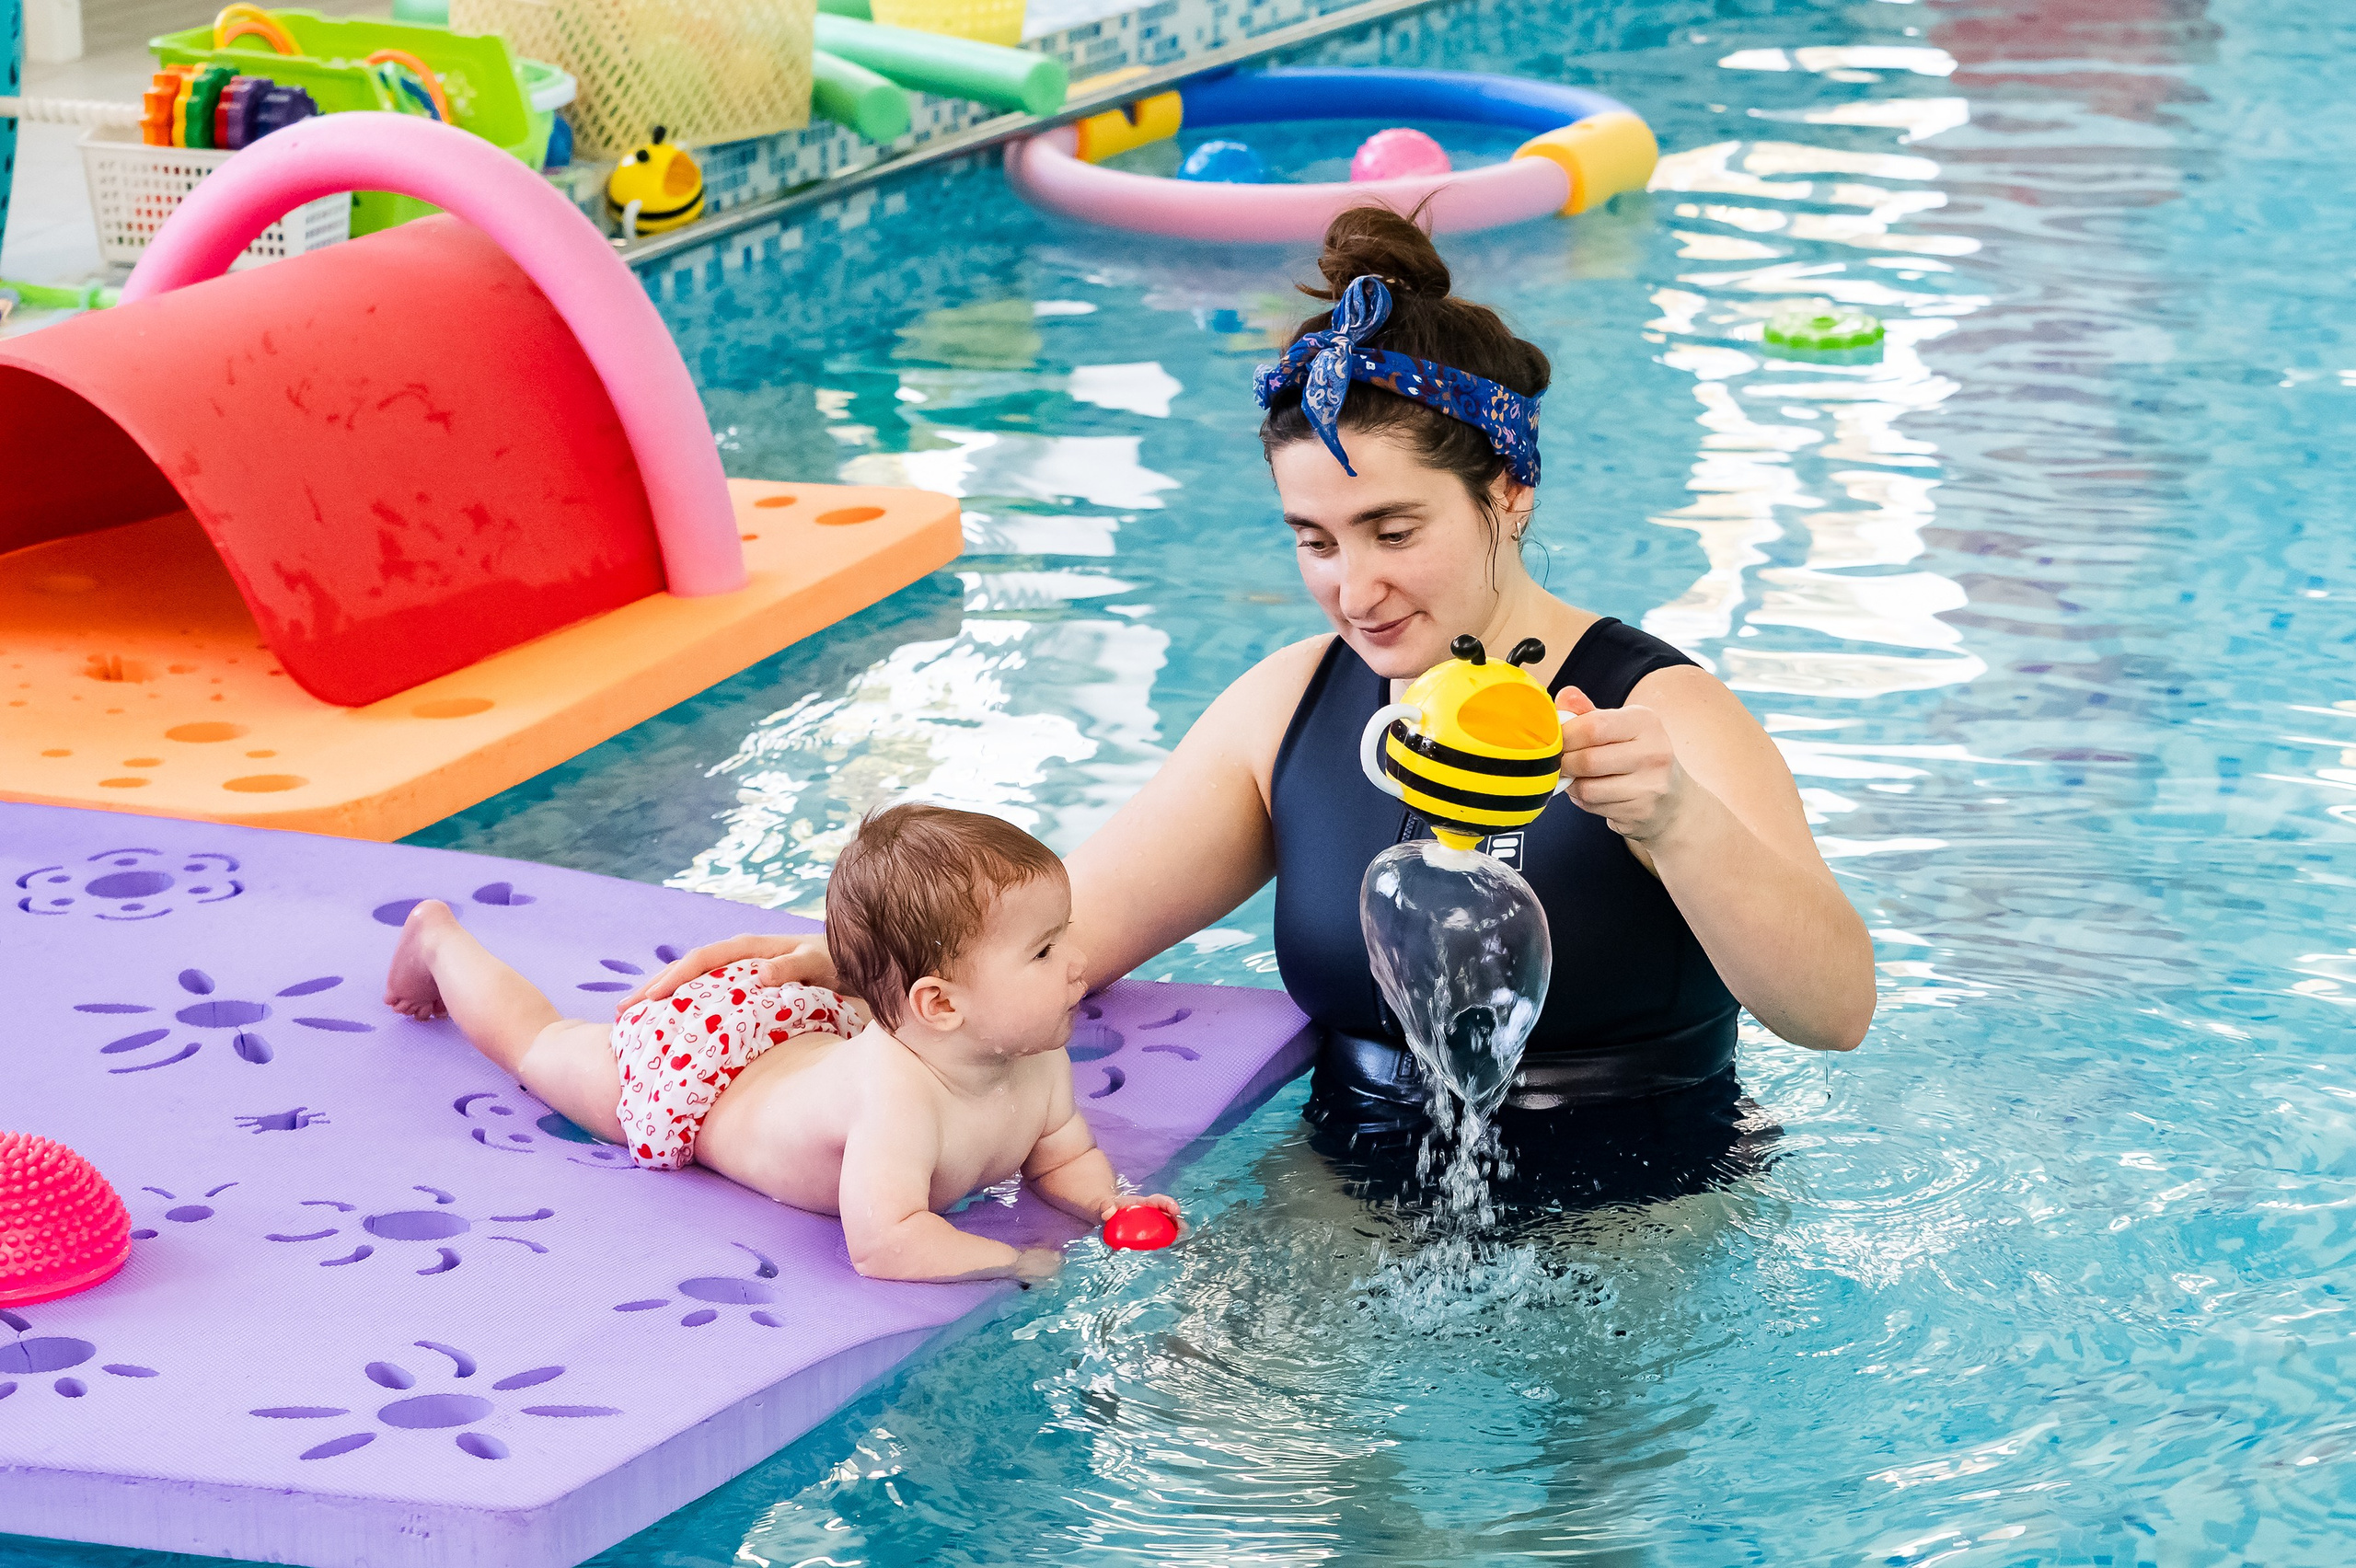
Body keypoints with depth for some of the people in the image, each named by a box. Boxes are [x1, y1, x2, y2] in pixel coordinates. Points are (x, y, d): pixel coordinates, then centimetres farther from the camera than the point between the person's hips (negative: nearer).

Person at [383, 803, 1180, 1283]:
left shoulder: (1038, 1059, -25)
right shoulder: (897, 1092, -49)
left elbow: (1066, 1156, -7)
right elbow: (882, 1242, -55)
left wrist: (1108, 1204, -27)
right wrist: (1014, 1261, -49)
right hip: (692, 1066, -5)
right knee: (533, 1040, 23)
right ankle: (441, 941, 45)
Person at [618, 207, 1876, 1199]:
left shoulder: (1655, 715, -15)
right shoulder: (1293, 705, 2)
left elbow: (1836, 1010, -27)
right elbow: (1070, 923, 2)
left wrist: (1672, 819, -45)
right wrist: (841, 960, -16)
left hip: (1630, 1229, -3)